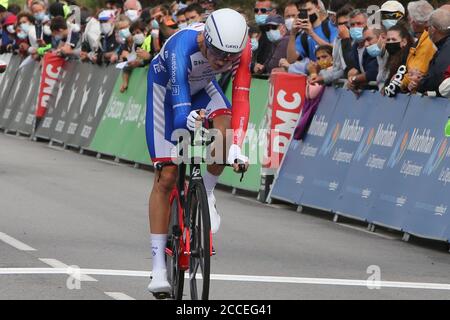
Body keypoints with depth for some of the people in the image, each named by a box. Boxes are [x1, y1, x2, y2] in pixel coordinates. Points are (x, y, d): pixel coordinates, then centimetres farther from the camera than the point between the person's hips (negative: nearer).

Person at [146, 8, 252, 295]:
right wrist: (189, 118, -72)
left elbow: (241, 98, -33)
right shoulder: (182, 47, -42)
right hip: (167, 87, -3)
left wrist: (236, 145, -45)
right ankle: (159, 265, 0)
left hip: (202, 86, 3)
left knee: (225, 130, -31)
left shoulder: (242, 48, -31)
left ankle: (207, 194, -3)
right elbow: (180, 108, -50)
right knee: (166, 177, -6)